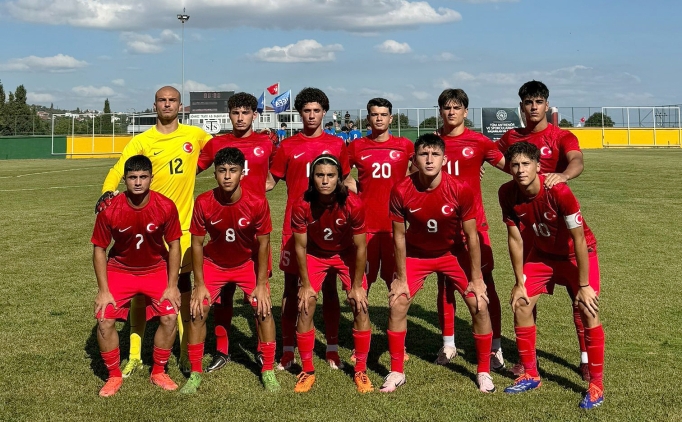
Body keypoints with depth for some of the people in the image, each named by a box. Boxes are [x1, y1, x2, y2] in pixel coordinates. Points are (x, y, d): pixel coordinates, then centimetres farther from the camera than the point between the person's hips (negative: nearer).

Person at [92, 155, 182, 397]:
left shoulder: (166, 207, -20)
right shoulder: (110, 211, -22)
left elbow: (174, 245, -8)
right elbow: (99, 249, -10)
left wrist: (172, 286, -9)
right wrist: (103, 290, -13)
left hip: (156, 269, 1)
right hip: (120, 270, 0)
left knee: (170, 317, -11)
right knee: (105, 320, -12)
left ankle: (158, 372, 12)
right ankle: (114, 376, 10)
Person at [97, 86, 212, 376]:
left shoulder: (194, 135, 5)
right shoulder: (142, 141, -2)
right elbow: (118, 170, -12)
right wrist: (107, 193, -31)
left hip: (182, 224, 1)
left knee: (183, 286, 8)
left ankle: (186, 353, 20)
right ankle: (134, 355, 17)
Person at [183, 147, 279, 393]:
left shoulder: (257, 202, -25)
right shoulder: (203, 203, -24)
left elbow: (263, 243, -14)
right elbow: (197, 243, -12)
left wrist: (261, 284, -14)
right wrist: (200, 284, -13)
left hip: (248, 262, 0)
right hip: (214, 263, 1)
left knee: (263, 308, -12)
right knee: (198, 310, -9)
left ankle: (268, 371, 5)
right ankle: (195, 373, 7)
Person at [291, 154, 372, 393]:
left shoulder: (353, 204, -30)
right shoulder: (302, 206, -27)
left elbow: (360, 247, -19)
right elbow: (300, 247, -14)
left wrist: (357, 286, -14)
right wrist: (305, 285, -11)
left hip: (346, 255, 0)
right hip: (315, 255, 1)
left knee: (360, 306, -9)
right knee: (305, 306, -9)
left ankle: (361, 371, 6)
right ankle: (307, 371, 7)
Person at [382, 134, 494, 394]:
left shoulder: (460, 191, -25)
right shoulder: (401, 192, -24)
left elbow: (472, 237, -15)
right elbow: (399, 237, -12)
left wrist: (476, 279, -12)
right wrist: (401, 278, -9)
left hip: (453, 253, 0)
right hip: (416, 254, 1)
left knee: (479, 305, -8)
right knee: (396, 305, -7)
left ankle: (484, 371, 13)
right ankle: (396, 372, 11)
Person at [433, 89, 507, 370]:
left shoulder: (478, 142, -1)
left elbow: (509, 165, -2)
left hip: (473, 222, -2)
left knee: (485, 283, -2)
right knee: (445, 283, 9)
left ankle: (496, 348, 6)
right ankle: (448, 345, 22)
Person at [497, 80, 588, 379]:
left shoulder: (562, 137, -3)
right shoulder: (511, 138, 9)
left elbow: (577, 162, -24)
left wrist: (563, 175, -45)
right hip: (526, 224, 4)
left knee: (578, 290, -1)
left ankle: (586, 358, 9)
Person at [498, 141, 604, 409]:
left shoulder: (558, 191, -33)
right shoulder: (507, 194, -20)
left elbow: (579, 239, -26)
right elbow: (515, 239, -9)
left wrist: (584, 286, -23)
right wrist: (519, 283, -6)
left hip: (576, 253, -4)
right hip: (542, 253, 5)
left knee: (588, 311, -14)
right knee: (521, 305, 1)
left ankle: (596, 384, 2)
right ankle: (530, 375, 18)